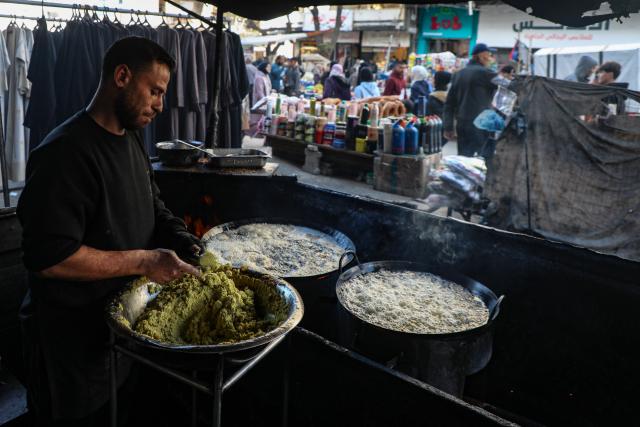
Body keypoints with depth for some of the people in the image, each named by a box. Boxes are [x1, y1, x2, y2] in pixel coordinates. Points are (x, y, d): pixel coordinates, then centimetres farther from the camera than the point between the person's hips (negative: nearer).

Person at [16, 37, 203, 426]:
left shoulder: (132, 137, 4)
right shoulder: (65, 153, -25)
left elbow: (150, 204, 15)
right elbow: (48, 257, -29)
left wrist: (177, 236, -5)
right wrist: (143, 261, -27)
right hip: (74, 335, -8)